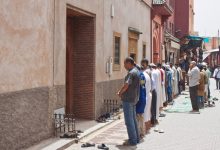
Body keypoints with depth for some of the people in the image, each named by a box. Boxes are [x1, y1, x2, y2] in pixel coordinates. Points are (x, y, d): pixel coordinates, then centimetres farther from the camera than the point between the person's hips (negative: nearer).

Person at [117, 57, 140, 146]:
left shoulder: (131, 73, -19)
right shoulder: (136, 71, 12)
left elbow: (126, 85, -28)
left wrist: (120, 93, -11)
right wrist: (122, 91, 11)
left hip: (128, 99, -10)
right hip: (134, 98, 10)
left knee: (129, 120, -3)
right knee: (133, 119, 16)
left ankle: (132, 140, 2)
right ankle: (136, 138, 24)